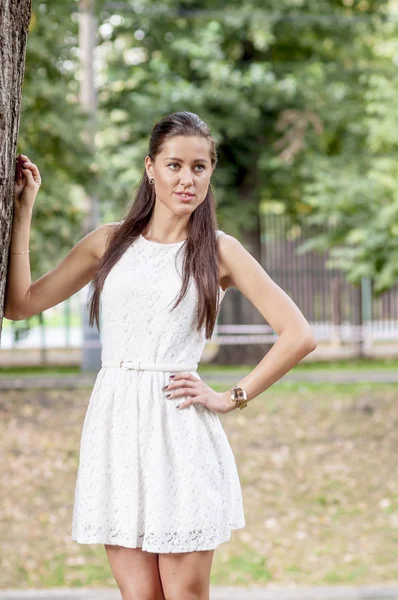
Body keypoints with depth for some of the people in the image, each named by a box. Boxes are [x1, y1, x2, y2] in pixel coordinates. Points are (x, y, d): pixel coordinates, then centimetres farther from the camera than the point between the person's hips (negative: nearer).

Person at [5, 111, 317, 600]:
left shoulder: (219, 251, 3)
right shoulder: (109, 242, 12)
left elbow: (298, 336, -1)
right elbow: (20, 303, 12)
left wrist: (232, 398, -2)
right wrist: (22, 212, 10)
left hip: (180, 431, -2)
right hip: (115, 426, 3)